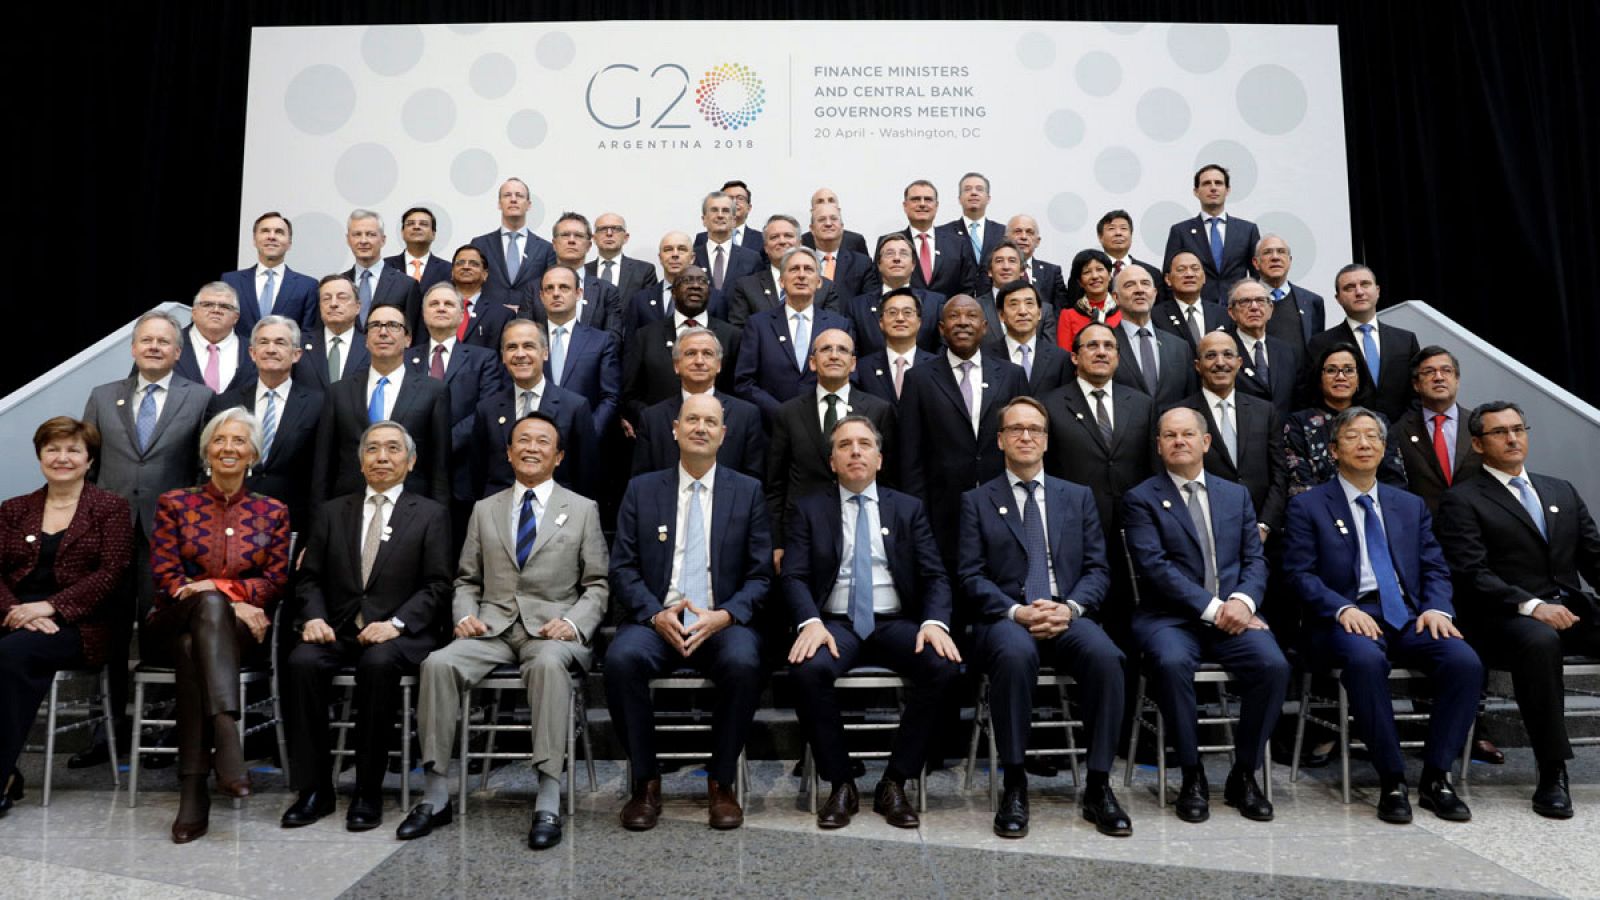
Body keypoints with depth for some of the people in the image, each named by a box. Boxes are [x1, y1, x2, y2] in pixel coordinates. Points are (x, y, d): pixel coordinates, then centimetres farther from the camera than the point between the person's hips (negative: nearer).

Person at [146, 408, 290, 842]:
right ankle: (227, 738, -51)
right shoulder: (175, 504, 12)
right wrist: (228, 605, -14)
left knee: (192, 646, -35)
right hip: (174, 625, 0)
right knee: (210, 605, -36)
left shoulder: (273, 512, 14)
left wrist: (222, 586, -16)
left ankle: (194, 789, -41)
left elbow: (276, 580, 4)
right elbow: (165, 577, 1)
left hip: (241, 631, 1)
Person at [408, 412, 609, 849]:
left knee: (549, 663, -37)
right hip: (492, 627, 3)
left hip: (552, 627, -3)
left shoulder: (582, 509, 10)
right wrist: (465, 615, -2)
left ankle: (548, 802, -35)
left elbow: (597, 585, 7)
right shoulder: (485, 510, 18)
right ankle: (436, 794, -15)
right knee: (439, 663, -26)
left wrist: (573, 622, -12)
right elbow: (467, 579, 19)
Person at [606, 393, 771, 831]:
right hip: (655, 620, 1)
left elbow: (760, 575, 5)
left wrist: (724, 616, -14)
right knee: (621, 658, -31)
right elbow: (622, 568, 4)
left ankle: (721, 782, -9)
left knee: (744, 663, -33)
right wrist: (656, 615, -14)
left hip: (721, 622, 0)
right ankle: (645, 781, -10)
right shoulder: (641, 489, 10)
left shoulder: (747, 491, 9)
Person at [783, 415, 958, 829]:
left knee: (945, 666, -28)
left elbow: (935, 576, 6)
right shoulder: (809, 509, 11)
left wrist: (935, 622, -15)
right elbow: (794, 576, 0)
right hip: (835, 624, -1)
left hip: (896, 624, 1)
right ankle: (840, 785, -12)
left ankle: (894, 784, -11)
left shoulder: (909, 509, 14)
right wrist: (810, 622, -21)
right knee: (806, 669, -33)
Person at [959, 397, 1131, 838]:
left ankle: (1098, 787, -18)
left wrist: (1070, 607, -10)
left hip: (1068, 617, 2)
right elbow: (972, 576, 2)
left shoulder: (1078, 497, 18)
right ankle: (1014, 787, -23)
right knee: (1015, 653, -37)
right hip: (1006, 618, -2)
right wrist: (1016, 611, -14)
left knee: (1105, 654, -31)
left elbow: (1097, 570, 11)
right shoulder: (977, 500, 11)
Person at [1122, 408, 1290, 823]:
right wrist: (1212, 607, -15)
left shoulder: (1236, 495, 19)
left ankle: (1244, 775, -5)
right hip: (1170, 617, -3)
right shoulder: (1141, 499, 5)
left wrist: (1242, 600, -10)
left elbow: (1255, 559, 11)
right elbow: (1155, 566, -7)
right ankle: (1192, 777, -13)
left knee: (1274, 664, -25)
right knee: (1171, 663, -34)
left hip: (1233, 614, 3)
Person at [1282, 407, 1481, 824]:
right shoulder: (1307, 506, 7)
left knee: (1465, 661, -25)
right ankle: (1391, 781, -22)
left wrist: (1437, 608, -7)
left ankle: (1436, 778, -10)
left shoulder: (1411, 506, 21)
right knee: (1365, 660, -37)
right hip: (1348, 618, -4)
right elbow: (1299, 573, -2)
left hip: (1410, 617, 4)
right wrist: (1343, 609, -18)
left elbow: (1435, 569, 15)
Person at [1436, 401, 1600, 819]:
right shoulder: (1462, 500, 3)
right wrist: (1531, 605, -21)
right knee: (1540, 642, -37)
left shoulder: (1562, 492, 23)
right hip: (1506, 619, -5)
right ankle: (1552, 774, -28)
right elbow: (1473, 574, -8)